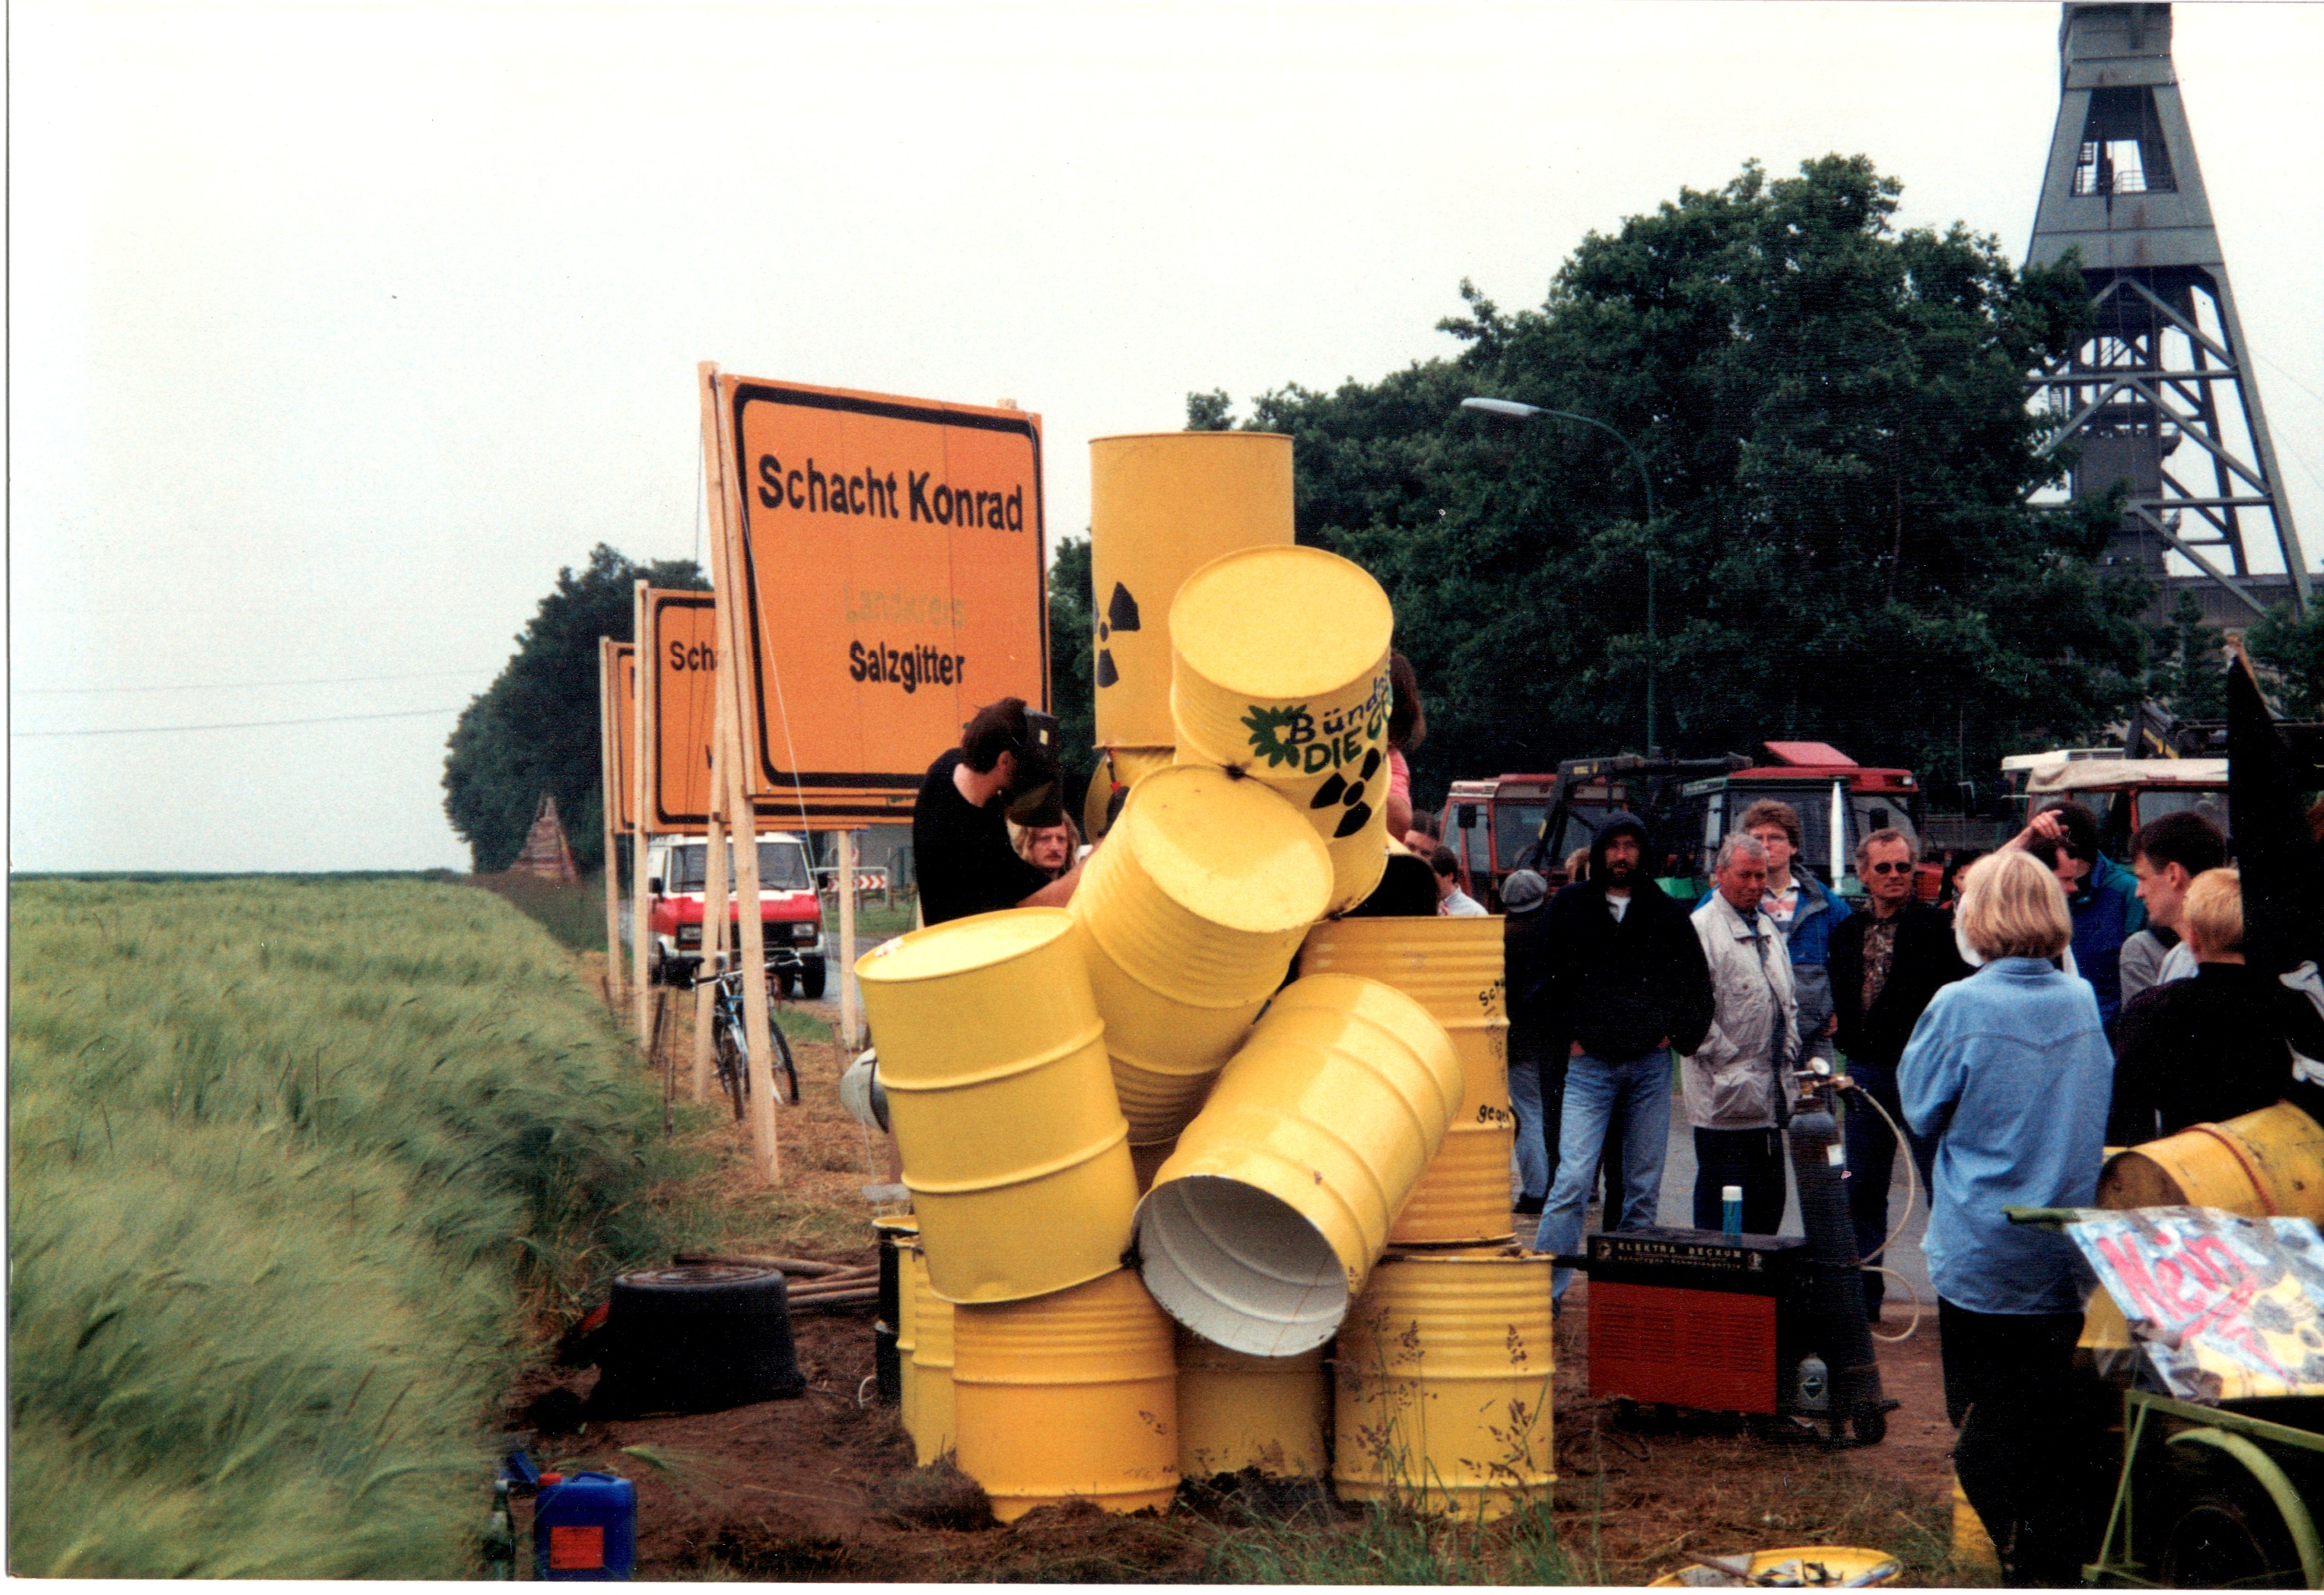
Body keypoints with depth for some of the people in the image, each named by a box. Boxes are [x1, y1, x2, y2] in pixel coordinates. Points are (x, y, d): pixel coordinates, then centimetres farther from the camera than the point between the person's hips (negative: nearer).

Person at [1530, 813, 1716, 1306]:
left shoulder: (1667, 914, 8)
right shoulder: (1569, 905, 5)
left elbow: (1696, 982, 15)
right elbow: (1546, 978, 7)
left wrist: (1676, 1034, 4)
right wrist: (1566, 1037, 0)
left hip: (1651, 1065, 2)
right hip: (1589, 1064, -2)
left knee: (1644, 1186, 5)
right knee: (1573, 1180, -11)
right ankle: (1546, 1288, -10)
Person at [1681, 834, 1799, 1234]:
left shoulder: (1768, 927, 18)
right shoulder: (1700, 929, -10)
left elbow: (1787, 999, 26)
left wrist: (1788, 1050, 12)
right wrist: (1733, 1063, -15)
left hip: (1770, 1097, 8)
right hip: (1726, 1099, -8)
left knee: (1768, 1203, 10)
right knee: (1721, 1200, -5)